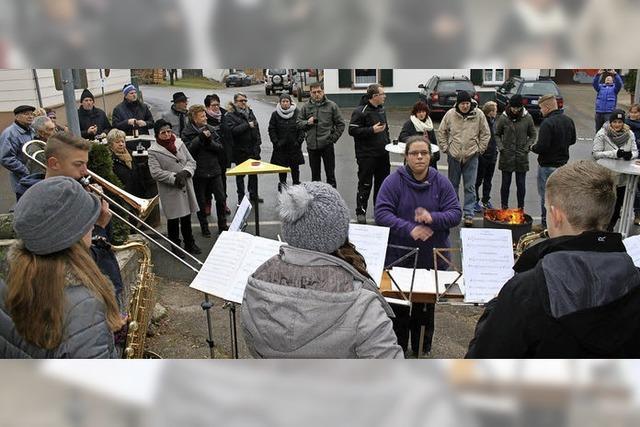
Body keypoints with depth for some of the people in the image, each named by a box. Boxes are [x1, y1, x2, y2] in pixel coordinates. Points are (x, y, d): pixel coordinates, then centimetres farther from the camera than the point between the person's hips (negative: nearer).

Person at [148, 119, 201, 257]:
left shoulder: (180, 144, 6)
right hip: (170, 191, -4)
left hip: (186, 187, 4)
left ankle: (190, 244, 30)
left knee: (187, 217, 15)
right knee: (173, 220, 7)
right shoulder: (153, 151, -7)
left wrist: (185, 172, -14)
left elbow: (191, 161, 5)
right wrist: (174, 178, -20)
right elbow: (155, 172, -14)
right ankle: (175, 246, 23)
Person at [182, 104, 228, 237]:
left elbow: (221, 148, 1)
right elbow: (188, 150, -18)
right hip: (198, 172, -3)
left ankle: (222, 226, 21)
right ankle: (204, 227, 24)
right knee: (201, 202, 8)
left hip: (214, 170, 3)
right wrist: (200, 138, -21)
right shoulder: (187, 132, -6)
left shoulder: (211, 129, 4)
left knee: (221, 198, 6)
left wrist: (209, 142, -16)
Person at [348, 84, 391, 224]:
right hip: (367, 155, -8)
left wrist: (388, 142, 15)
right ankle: (360, 212, 9)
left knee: (382, 182, 14)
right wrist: (372, 130, -22)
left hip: (382, 153, 8)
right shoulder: (360, 111, -13)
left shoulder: (381, 109, 13)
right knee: (365, 184, -2)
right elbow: (353, 131, -19)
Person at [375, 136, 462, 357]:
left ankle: (422, 350, 31)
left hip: (433, 258, 2)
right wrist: (409, 229, -25)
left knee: (426, 308, 13)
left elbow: (456, 213, -2)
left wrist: (433, 218, -22)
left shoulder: (441, 183, 1)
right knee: (399, 308, 8)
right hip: (399, 258, -2)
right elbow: (381, 214, -14)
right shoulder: (393, 181, -7)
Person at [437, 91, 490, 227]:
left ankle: (469, 214, 6)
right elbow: (441, 132, 7)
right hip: (454, 156, 1)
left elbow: (486, 134, 4)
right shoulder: (450, 114, -3)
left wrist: (480, 149, -2)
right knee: (453, 185, 13)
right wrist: (445, 148, 1)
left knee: (470, 187, 1)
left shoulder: (478, 114, -4)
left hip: (471, 156, -1)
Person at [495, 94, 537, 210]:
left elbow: (533, 135, 10)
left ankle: (521, 208, 17)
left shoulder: (527, 118, -1)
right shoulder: (503, 117, -3)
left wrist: (528, 146, -5)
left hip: (522, 157, 1)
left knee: (521, 184, 6)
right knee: (506, 183, 7)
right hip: (506, 156, 0)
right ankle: (504, 206, 19)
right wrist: (500, 147, -5)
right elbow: (496, 134, 8)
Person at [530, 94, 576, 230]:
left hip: (548, 165, -8)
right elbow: (572, 140, 15)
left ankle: (545, 224, 10)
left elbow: (542, 146, -26)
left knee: (546, 195, 3)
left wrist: (533, 148, -7)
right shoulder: (568, 120, 5)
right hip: (563, 163, 8)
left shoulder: (547, 123, -22)